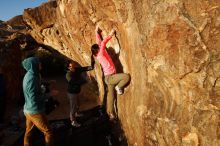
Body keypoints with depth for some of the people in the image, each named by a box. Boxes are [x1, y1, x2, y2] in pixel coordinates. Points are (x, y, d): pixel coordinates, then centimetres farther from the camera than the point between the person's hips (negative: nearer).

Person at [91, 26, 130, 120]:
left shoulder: (98, 55, 10)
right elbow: (103, 42, -22)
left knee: (110, 96, 13)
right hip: (110, 77, -9)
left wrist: (97, 32, 26)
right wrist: (111, 34, -13)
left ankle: (111, 113, 21)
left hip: (109, 78, 9)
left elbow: (99, 42, 19)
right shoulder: (101, 54, -10)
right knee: (127, 76, -20)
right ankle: (119, 87, 2)